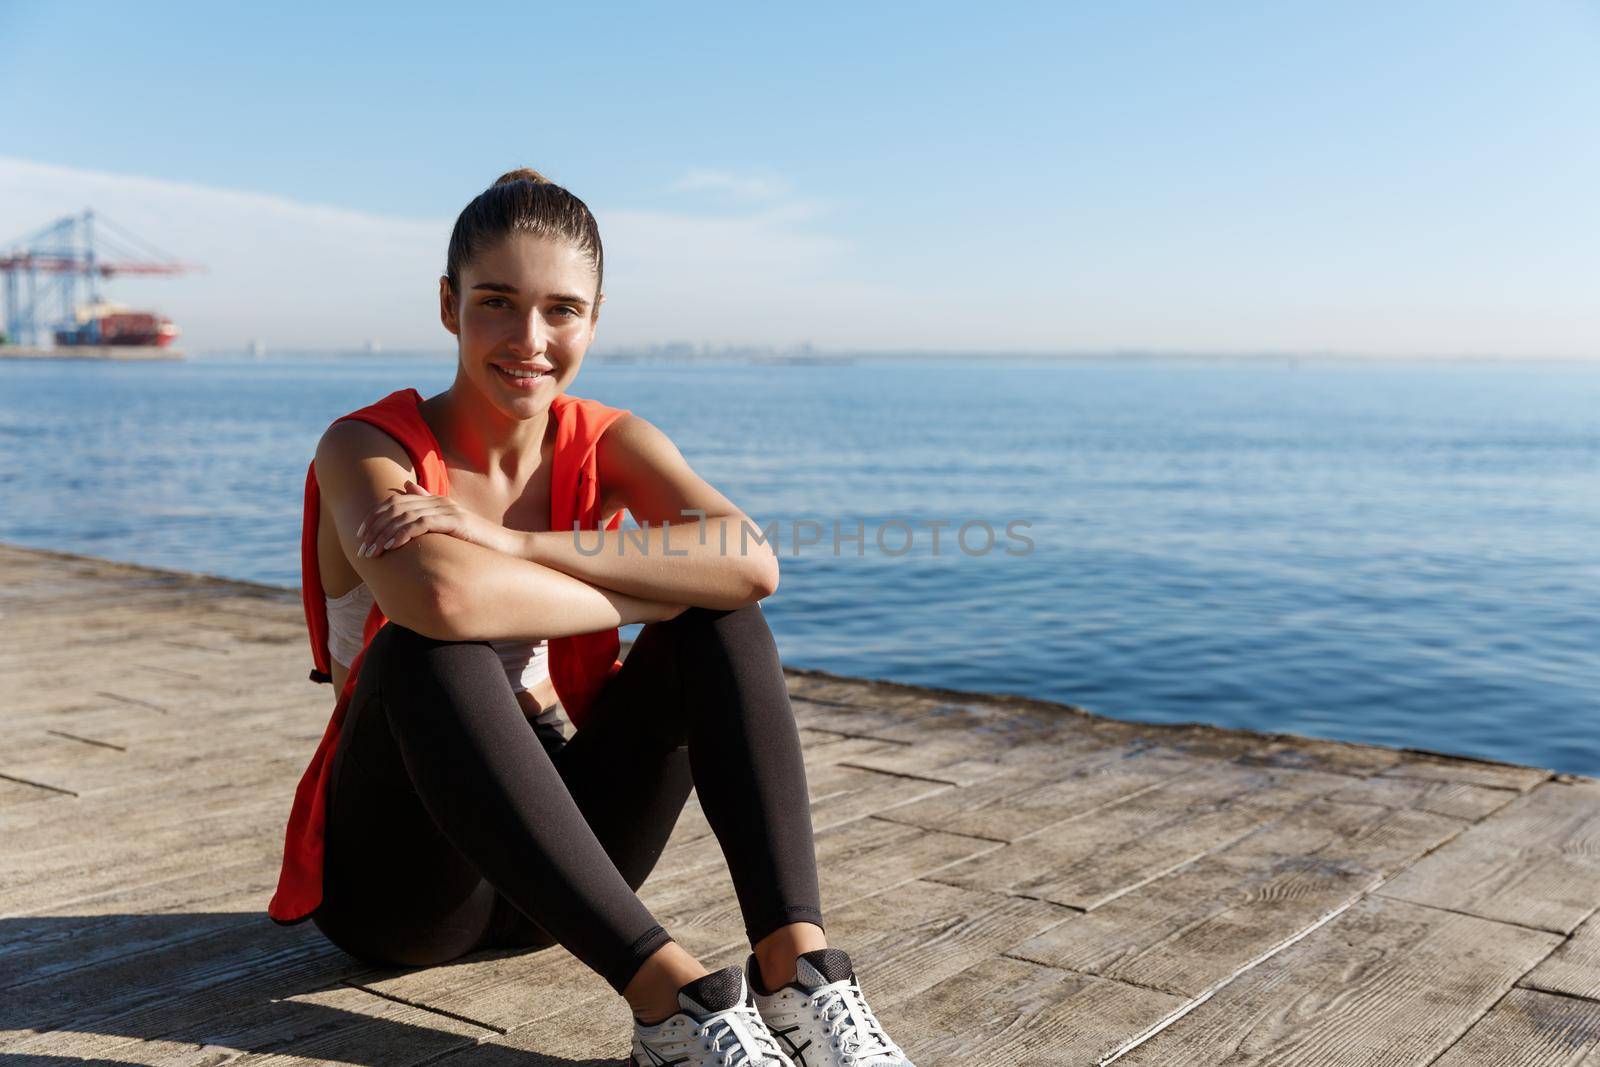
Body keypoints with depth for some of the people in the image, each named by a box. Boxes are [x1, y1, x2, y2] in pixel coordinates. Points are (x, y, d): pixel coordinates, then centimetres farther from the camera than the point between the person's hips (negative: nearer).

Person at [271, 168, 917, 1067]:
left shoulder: (609, 445, -2)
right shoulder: (369, 448, -13)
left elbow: (751, 561, -24)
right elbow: (442, 596, -38)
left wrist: (511, 542, -29)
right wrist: (658, 588, -25)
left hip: (560, 854, 4)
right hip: (401, 879, -3)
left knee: (722, 618, -16)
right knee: (435, 648, -33)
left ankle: (799, 972, -28)